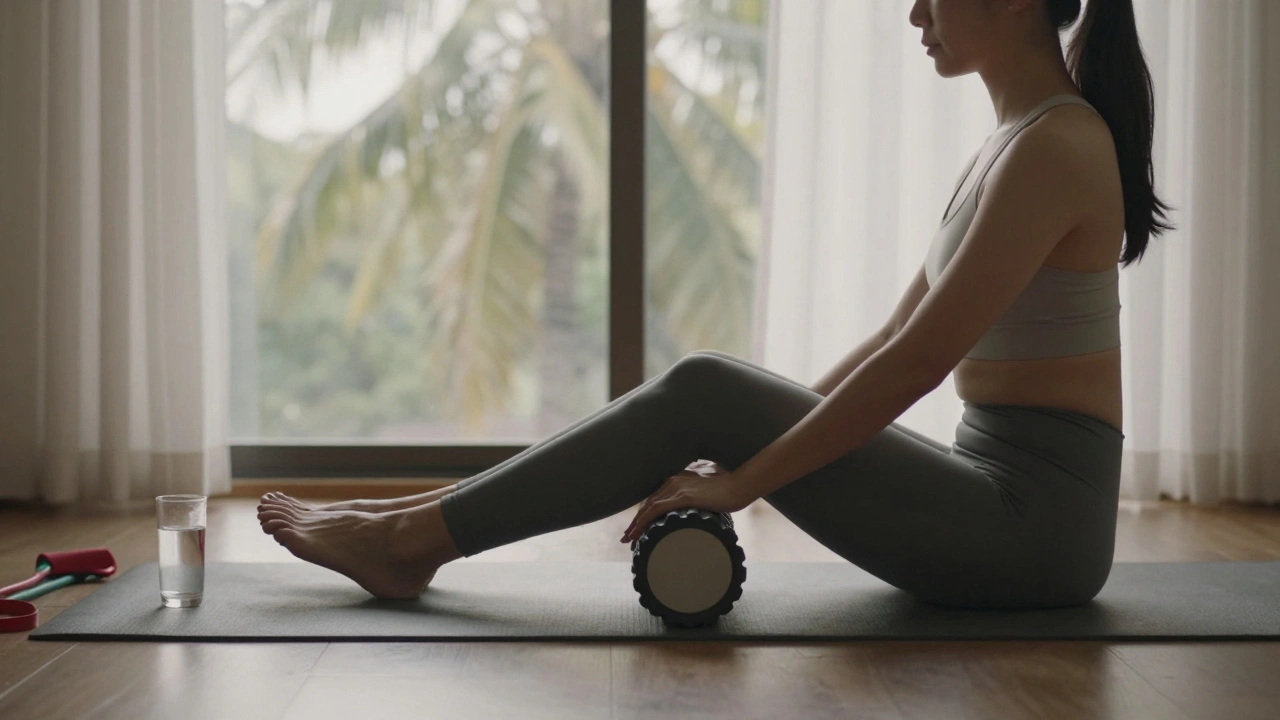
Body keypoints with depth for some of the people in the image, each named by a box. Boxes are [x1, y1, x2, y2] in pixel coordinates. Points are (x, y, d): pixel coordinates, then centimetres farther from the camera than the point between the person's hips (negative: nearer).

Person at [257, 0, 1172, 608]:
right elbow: (894, 339, 16)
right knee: (712, 395, 0)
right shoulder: (1012, 143, 14)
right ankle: (424, 517, 4)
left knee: (705, 391, -15)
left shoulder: (1057, 144, -17)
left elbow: (919, 361, -22)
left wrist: (743, 479, -18)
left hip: (1036, 521, -9)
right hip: (998, 492, 9)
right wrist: (765, 429, 11)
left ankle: (414, 542, -6)